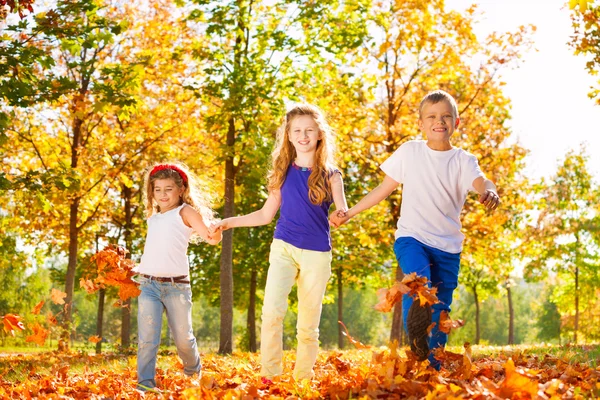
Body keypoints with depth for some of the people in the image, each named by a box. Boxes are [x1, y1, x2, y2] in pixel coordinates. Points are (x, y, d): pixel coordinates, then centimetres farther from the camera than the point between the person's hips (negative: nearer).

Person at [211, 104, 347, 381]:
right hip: (284, 248, 1)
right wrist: (230, 222, 7)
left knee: (308, 324, 4)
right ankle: (269, 376, -13)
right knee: (272, 311, -21)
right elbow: (266, 214, 14)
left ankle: (302, 380, 17)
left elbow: (342, 213, -5)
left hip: (317, 253, -1)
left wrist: (341, 217, -28)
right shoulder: (283, 172, 7)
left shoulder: (330, 175, 1)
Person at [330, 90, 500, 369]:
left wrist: (490, 192, -46)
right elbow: (384, 188, 13)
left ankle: (434, 369, 14)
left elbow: (481, 181, -21)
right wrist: (349, 213, 14)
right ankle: (415, 335, -28)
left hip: (448, 247, 1)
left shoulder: (463, 160, 0)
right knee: (419, 279, -34)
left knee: (440, 312, 3)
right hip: (411, 238, -1)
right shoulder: (410, 152, 4)